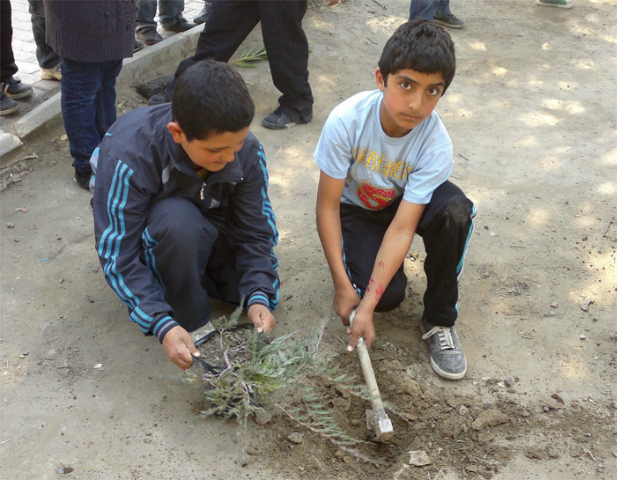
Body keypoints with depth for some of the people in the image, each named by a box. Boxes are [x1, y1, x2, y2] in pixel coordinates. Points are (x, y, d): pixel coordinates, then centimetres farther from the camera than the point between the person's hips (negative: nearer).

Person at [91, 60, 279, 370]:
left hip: (207, 234, 4)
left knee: (264, 293, -12)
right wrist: (162, 326, -43)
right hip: (151, 239, -4)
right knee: (179, 221, -38)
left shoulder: (246, 151, -24)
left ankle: (199, 275, 15)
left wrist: (258, 296, -32)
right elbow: (116, 255, -33)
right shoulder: (126, 156, -36)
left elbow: (255, 231, -16)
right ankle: (193, 322, -14)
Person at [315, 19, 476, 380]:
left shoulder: (436, 144, -29)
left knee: (455, 209, -33)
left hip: (407, 203, 1)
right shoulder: (347, 120, -30)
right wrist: (343, 286, -24)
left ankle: (439, 320, -14)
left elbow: (402, 227, -31)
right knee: (390, 296, -24)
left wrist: (367, 306, -37)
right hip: (356, 207, -1)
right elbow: (327, 205, -21)